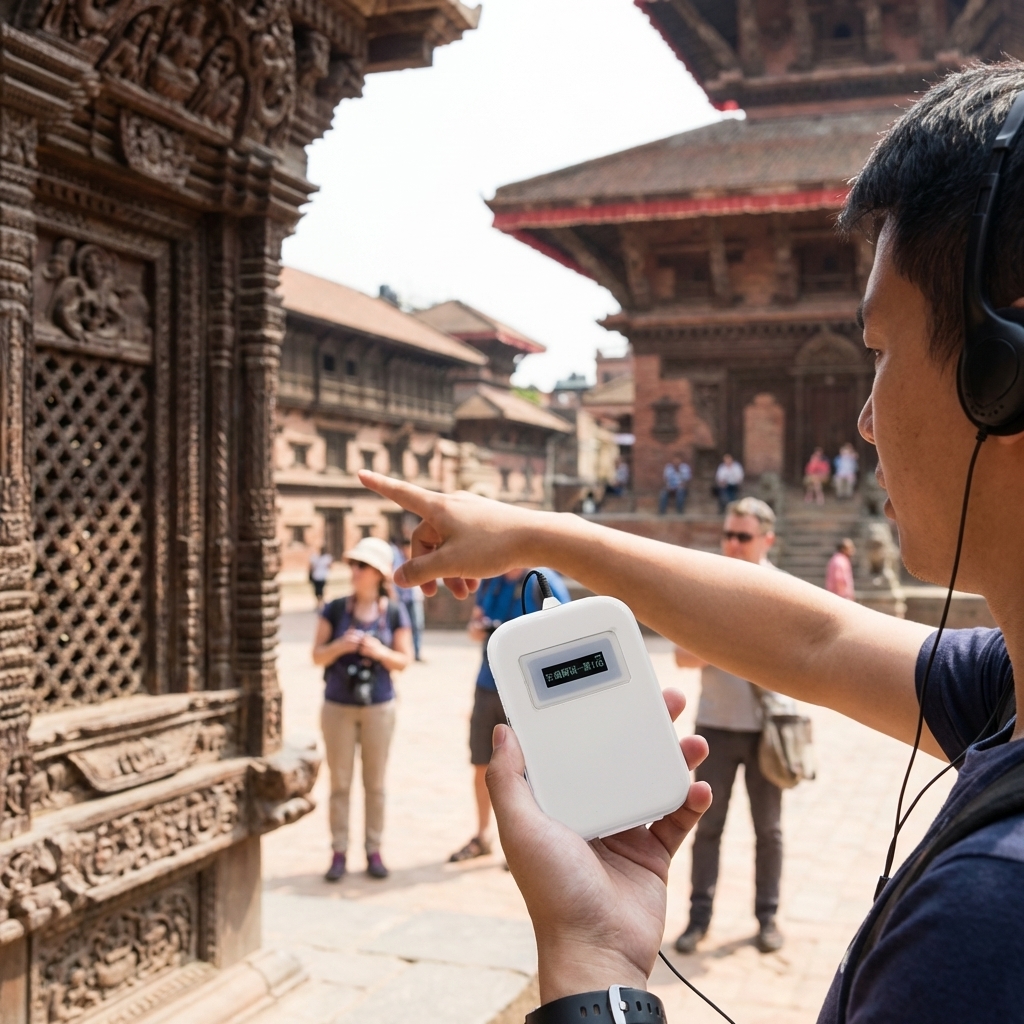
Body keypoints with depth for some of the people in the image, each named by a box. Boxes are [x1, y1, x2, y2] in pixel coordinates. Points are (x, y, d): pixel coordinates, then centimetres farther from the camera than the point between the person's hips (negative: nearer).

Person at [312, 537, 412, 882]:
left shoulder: (395, 613, -2)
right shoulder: (335, 609, -1)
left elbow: (404, 660, 0)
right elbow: (317, 655, 1)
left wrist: (380, 651, -18)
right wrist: (339, 646, -18)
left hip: (378, 707, 0)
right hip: (338, 706, 0)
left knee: (375, 783, 8)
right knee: (340, 782, 5)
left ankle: (374, 851, 18)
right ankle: (339, 852, 13)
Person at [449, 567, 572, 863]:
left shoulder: (543, 582, -10)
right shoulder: (490, 580, 8)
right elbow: (476, 620, 18)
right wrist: (475, 629, -5)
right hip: (488, 686, 6)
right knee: (482, 766, 11)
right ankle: (482, 836, 27)